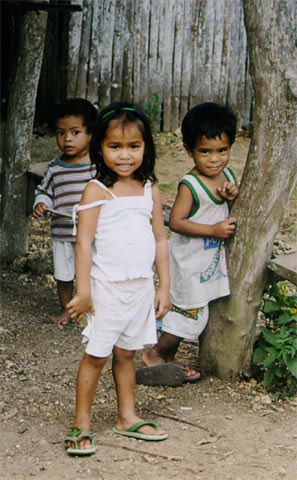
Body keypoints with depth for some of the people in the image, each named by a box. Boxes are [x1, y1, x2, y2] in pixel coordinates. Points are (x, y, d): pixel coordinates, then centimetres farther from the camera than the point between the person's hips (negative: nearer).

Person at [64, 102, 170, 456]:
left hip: (142, 287, 5)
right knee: (96, 355, 0)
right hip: (107, 287, -5)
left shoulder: (150, 191, 6)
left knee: (125, 353, 15)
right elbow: (84, 242, -11)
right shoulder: (97, 191, -9)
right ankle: (81, 425, 10)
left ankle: (127, 418, 25)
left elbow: (160, 241, 11)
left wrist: (165, 287, 9)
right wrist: (83, 291, -15)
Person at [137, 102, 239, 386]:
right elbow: (176, 222, -24)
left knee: (184, 310, 16)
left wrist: (234, 197, -11)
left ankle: (167, 358, 28)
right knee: (191, 310, -2)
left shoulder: (227, 176, 2)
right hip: (189, 259, -7)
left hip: (211, 257, 7)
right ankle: (154, 355, 15)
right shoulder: (190, 185, -21)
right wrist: (213, 230, -28)